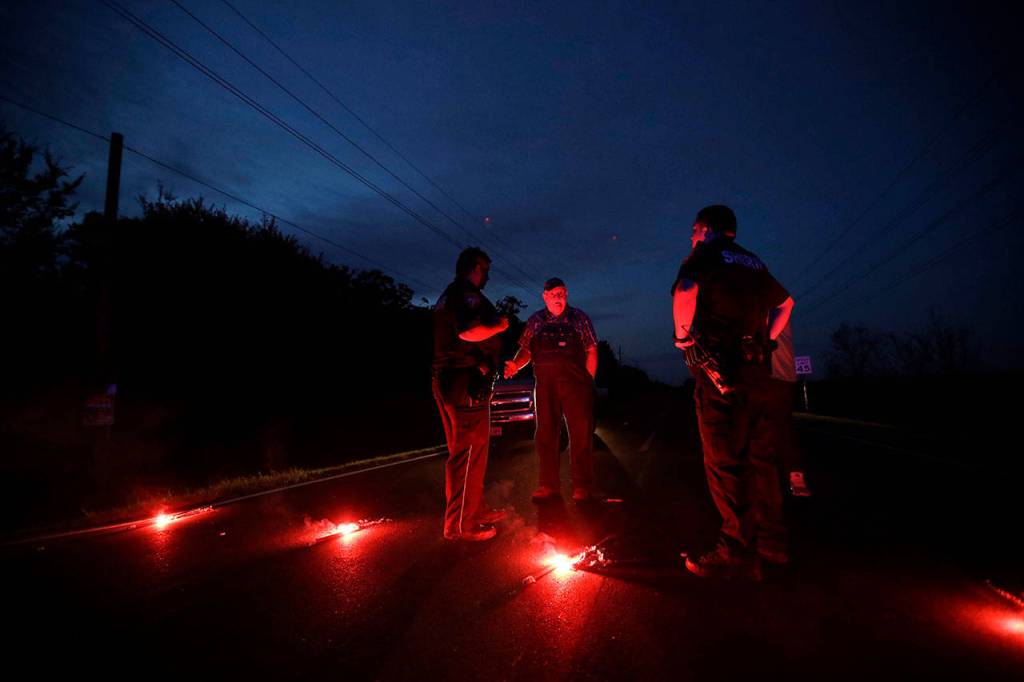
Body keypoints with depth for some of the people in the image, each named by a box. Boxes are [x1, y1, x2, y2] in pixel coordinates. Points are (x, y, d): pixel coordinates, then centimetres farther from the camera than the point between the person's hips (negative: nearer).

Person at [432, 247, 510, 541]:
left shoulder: (447, 296, 22)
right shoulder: (467, 293, -10)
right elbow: (469, 332, -27)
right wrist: (498, 326, -10)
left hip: (446, 380, 11)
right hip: (466, 383, -11)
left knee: (463, 452, 16)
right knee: (470, 453, -5)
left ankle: (476, 510, 29)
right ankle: (461, 524, 2)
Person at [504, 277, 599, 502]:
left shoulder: (579, 318, 7)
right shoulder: (535, 320, 12)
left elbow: (591, 351, 4)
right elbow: (526, 350, 11)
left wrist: (588, 381, -3)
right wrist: (515, 365, -9)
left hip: (575, 383, -2)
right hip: (545, 385, 3)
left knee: (580, 434, 0)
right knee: (545, 435, 6)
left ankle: (582, 486, 12)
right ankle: (549, 485, 18)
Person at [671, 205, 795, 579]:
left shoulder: (705, 254, -1)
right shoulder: (754, 263, 22)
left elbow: (685, 292, -23)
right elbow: (785, 302, 36)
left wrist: (683, 336, -10)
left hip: (720, 369, -8)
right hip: (757, 369, 8)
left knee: (724, 462, -5)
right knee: (760, 456, 15)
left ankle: (738, 554, 0)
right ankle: (771, 538, 26)